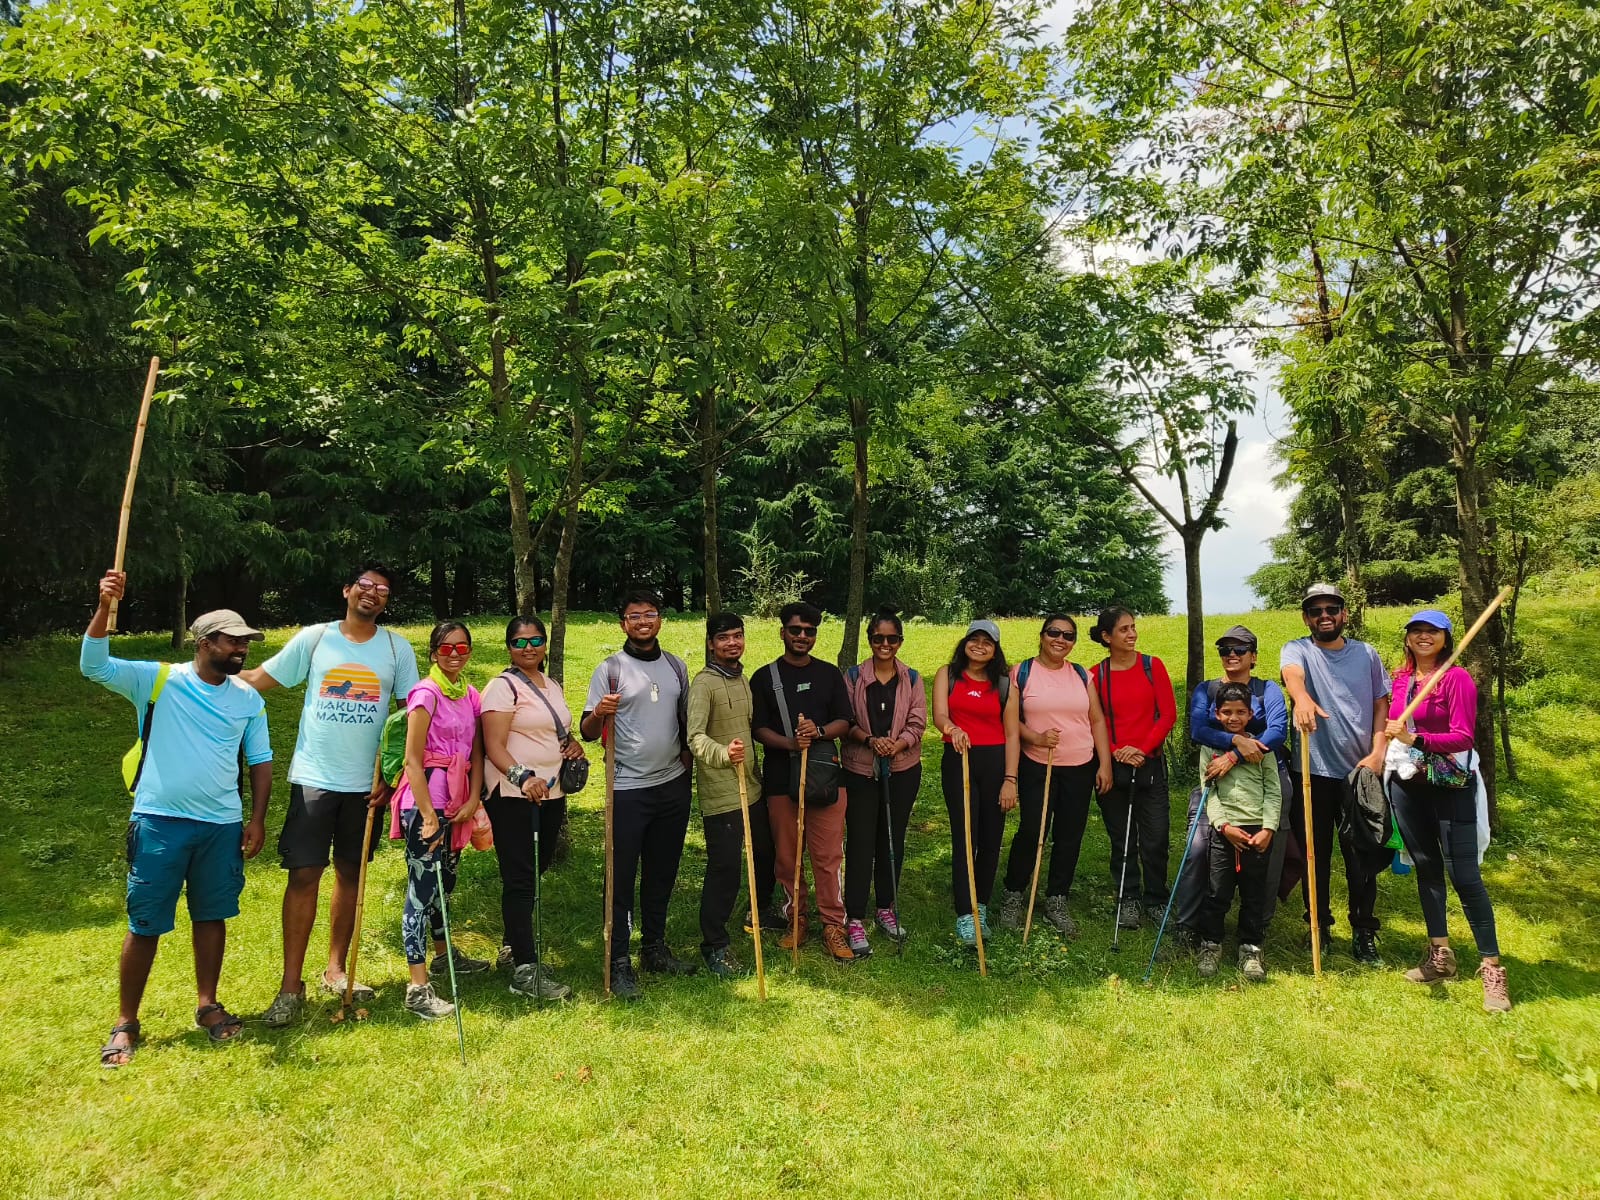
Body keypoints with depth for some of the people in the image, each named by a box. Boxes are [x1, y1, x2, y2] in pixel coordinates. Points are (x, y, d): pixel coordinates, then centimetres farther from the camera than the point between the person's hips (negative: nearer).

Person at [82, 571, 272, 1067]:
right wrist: (105, 608, -31)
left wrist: (257, 818, 3)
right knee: (144, 925, 5)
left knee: (212, 916, 13)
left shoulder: (249, 699, 5)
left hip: (223, 826, 3)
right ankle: (125, 1023, 20)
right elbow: (93, 665, -17)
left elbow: (260, 761, 10)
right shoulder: (157, 680, -4)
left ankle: (207, 1005, 29)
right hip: (159, 822, -3)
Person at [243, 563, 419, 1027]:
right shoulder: (314, 638, 1)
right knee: (303, 875, -4)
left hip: (366, 782, 2)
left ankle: (335, 969, 27)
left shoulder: (397, 648, 2)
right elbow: (260, 679, 1)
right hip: (313, 777, -1)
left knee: (350, 873, 12)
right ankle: (291, 985, 5)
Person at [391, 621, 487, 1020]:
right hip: (425, 799, -7)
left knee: (446, 881, 21)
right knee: (423, 886, -5)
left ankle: (443, 954, 39)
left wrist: (472, 800, -4)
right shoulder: (426, 693, -12)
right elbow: (413, 760, -15)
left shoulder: (471, 695, 10)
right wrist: (428, 815, -19)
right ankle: (418, 987, 0)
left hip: (456, 800, 7)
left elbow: (476, 753, 9)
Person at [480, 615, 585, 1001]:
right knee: (520, 879, -6)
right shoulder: (504, 686, -8)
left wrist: (573, 744, 4)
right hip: (513, 796, -8)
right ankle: (524, 971, -3)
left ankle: (514, 946, 30)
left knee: (534, 873, 14)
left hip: (551, 793, 8)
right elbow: (493, 746, -16)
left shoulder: (551, 686, 15)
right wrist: (522, 777, -32)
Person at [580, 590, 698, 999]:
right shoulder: (610, 669, -5)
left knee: (662, 873, 15)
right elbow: (587, 732, -9)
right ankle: (619, 963, 10)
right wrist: (599, 713, -28)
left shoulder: (676, 666, 9)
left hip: (673, 785, 5)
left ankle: (654, 949, 29)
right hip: (628, 789, -5)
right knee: (622, 877, 0)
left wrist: (686, 753, 7)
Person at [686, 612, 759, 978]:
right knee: (725, 869, -4)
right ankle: (715, 946, 12)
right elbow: (696, 737, -23)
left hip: (752, 786, 8)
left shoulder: (744, 679, 14)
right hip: (721, 793, -8)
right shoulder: (704, 683, -12)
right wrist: (724, 754, -40)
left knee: (766, 856, 17)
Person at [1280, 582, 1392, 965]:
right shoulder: (1297, 650, -2)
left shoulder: (1367, 655, 8)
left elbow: (1381, 705, 9)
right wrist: (1302, 697, -49)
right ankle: (1319, 926, 23)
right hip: (1313, 772, -2)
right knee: (1316, 854, 9)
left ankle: (1364, 935, 18)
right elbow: (1292, 673, -25)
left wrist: (1377, 753, -5)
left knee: (1363, 858, 6)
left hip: (1360, 771, 2)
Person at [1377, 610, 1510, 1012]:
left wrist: (1415, 739, -27)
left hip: (1450, 787, -5)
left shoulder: (1458, 678, -8)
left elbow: (1463, 737, -16)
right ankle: (1440, 955, 23)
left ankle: (1492, 968, 3)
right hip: (1407, 785, 6)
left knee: (1464, 874, -6)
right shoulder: (1401, 679, 8)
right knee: (1425, 867, 12)